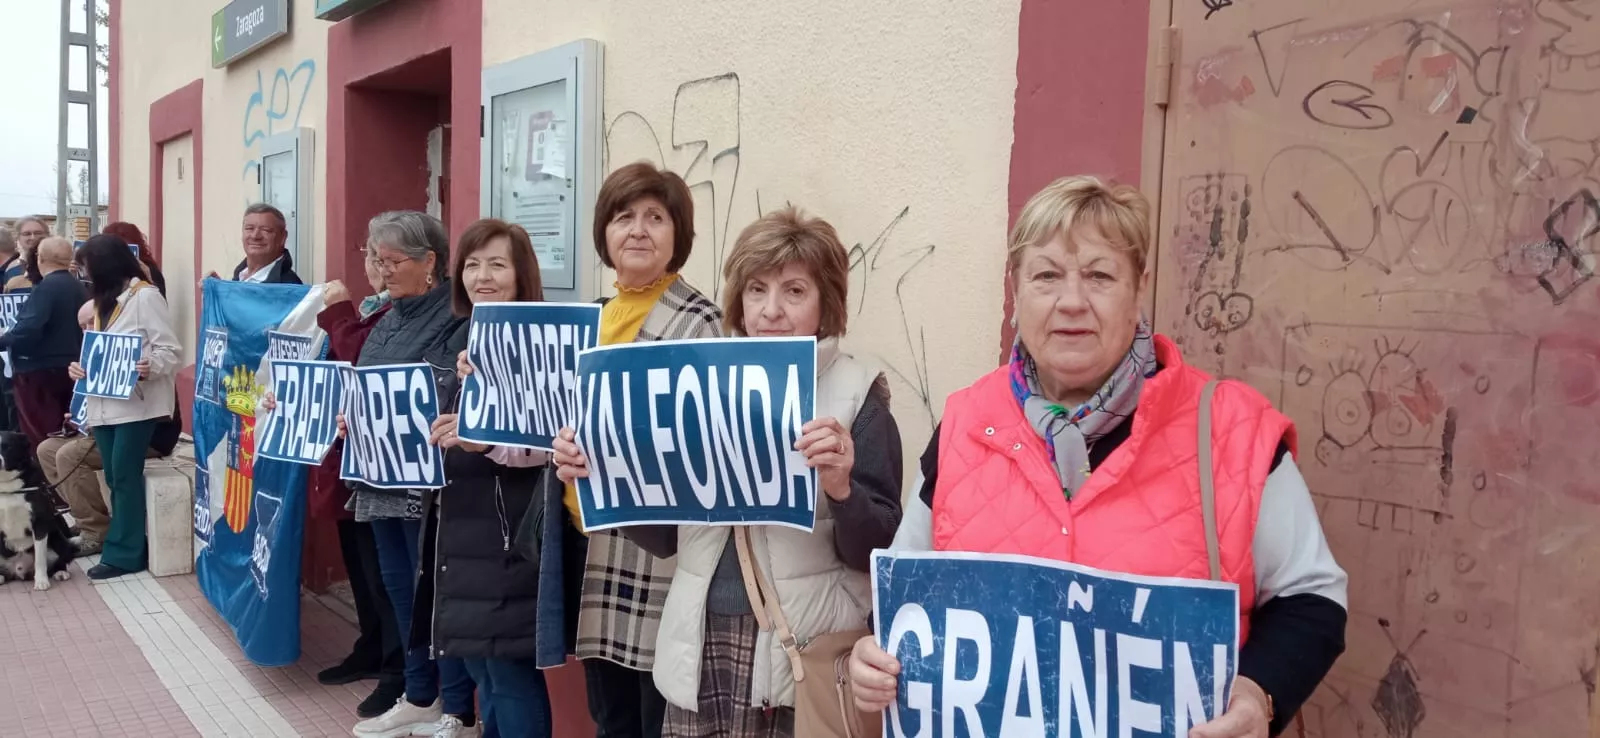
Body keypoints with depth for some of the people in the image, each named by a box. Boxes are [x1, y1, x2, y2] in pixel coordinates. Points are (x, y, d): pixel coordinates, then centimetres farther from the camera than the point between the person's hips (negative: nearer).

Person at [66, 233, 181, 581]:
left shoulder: (145, 296, -8)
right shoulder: (102, 300, 18)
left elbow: (171, 350, -13)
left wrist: (150, 367, -31)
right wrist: (79, 366, 1)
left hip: (136, 403, -8)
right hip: (103, 403, 8)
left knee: (125, 476, -6)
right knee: (115, 478, 8)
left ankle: (123, 552, 0)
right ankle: (127, 544, 15)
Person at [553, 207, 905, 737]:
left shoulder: (858, 397, -6)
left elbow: (879, 552, -8)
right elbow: (668, 534, 10)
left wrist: (840, 488, -25)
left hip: (805, 653, -3)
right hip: (701, 647, 4)